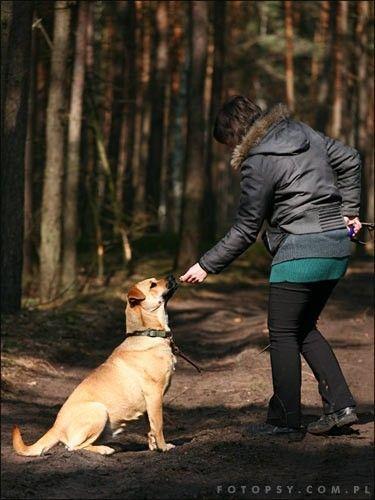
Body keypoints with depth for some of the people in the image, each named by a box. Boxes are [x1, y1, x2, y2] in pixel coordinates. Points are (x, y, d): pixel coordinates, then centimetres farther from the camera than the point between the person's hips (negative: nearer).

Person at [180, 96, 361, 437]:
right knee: (305, 328, 18)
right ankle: (340, 405, 12)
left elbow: (245, 231, -10)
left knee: (283, 333, 3)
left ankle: (285, 419, 7)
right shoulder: (304, 133, 10)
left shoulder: (260, 162, -13)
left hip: (301, 251, -9)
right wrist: (348, 211, 20)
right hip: (338, 243, 9)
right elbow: (350, 159, 18)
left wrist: (207, 266, -2)